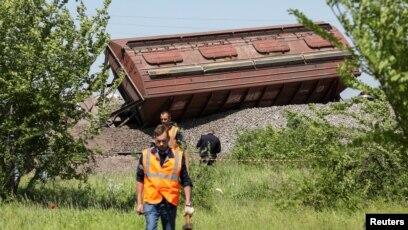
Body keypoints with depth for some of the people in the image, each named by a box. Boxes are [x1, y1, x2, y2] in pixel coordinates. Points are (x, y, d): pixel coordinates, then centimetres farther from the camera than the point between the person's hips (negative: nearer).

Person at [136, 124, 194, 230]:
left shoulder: (178, 156, 2)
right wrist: (139, 203, 7)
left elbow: (186, 182, 6)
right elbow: (140, 180, 9)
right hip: (151, 202, -1)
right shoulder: (146, 155, 3)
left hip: (170, 203, 1)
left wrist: (188, 204, 1)